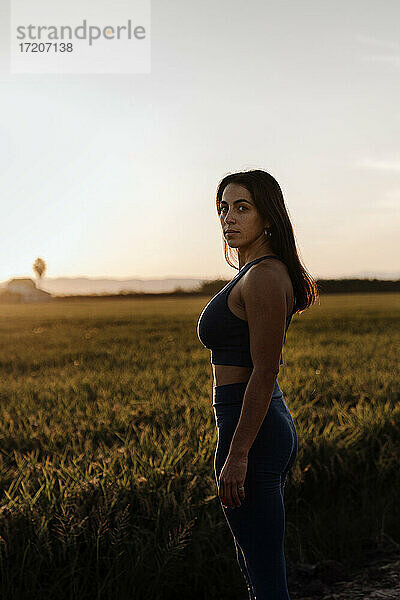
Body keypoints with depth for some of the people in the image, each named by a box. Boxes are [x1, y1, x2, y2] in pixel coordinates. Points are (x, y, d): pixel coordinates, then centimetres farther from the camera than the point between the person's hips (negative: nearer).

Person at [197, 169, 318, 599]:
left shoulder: (264, 276, -16)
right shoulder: (260, 273, 15)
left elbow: (265, 373, -21)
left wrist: (236, 454, -22)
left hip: (252, 433, -11)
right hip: (275, 429, 11)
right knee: (253, 564, 20)